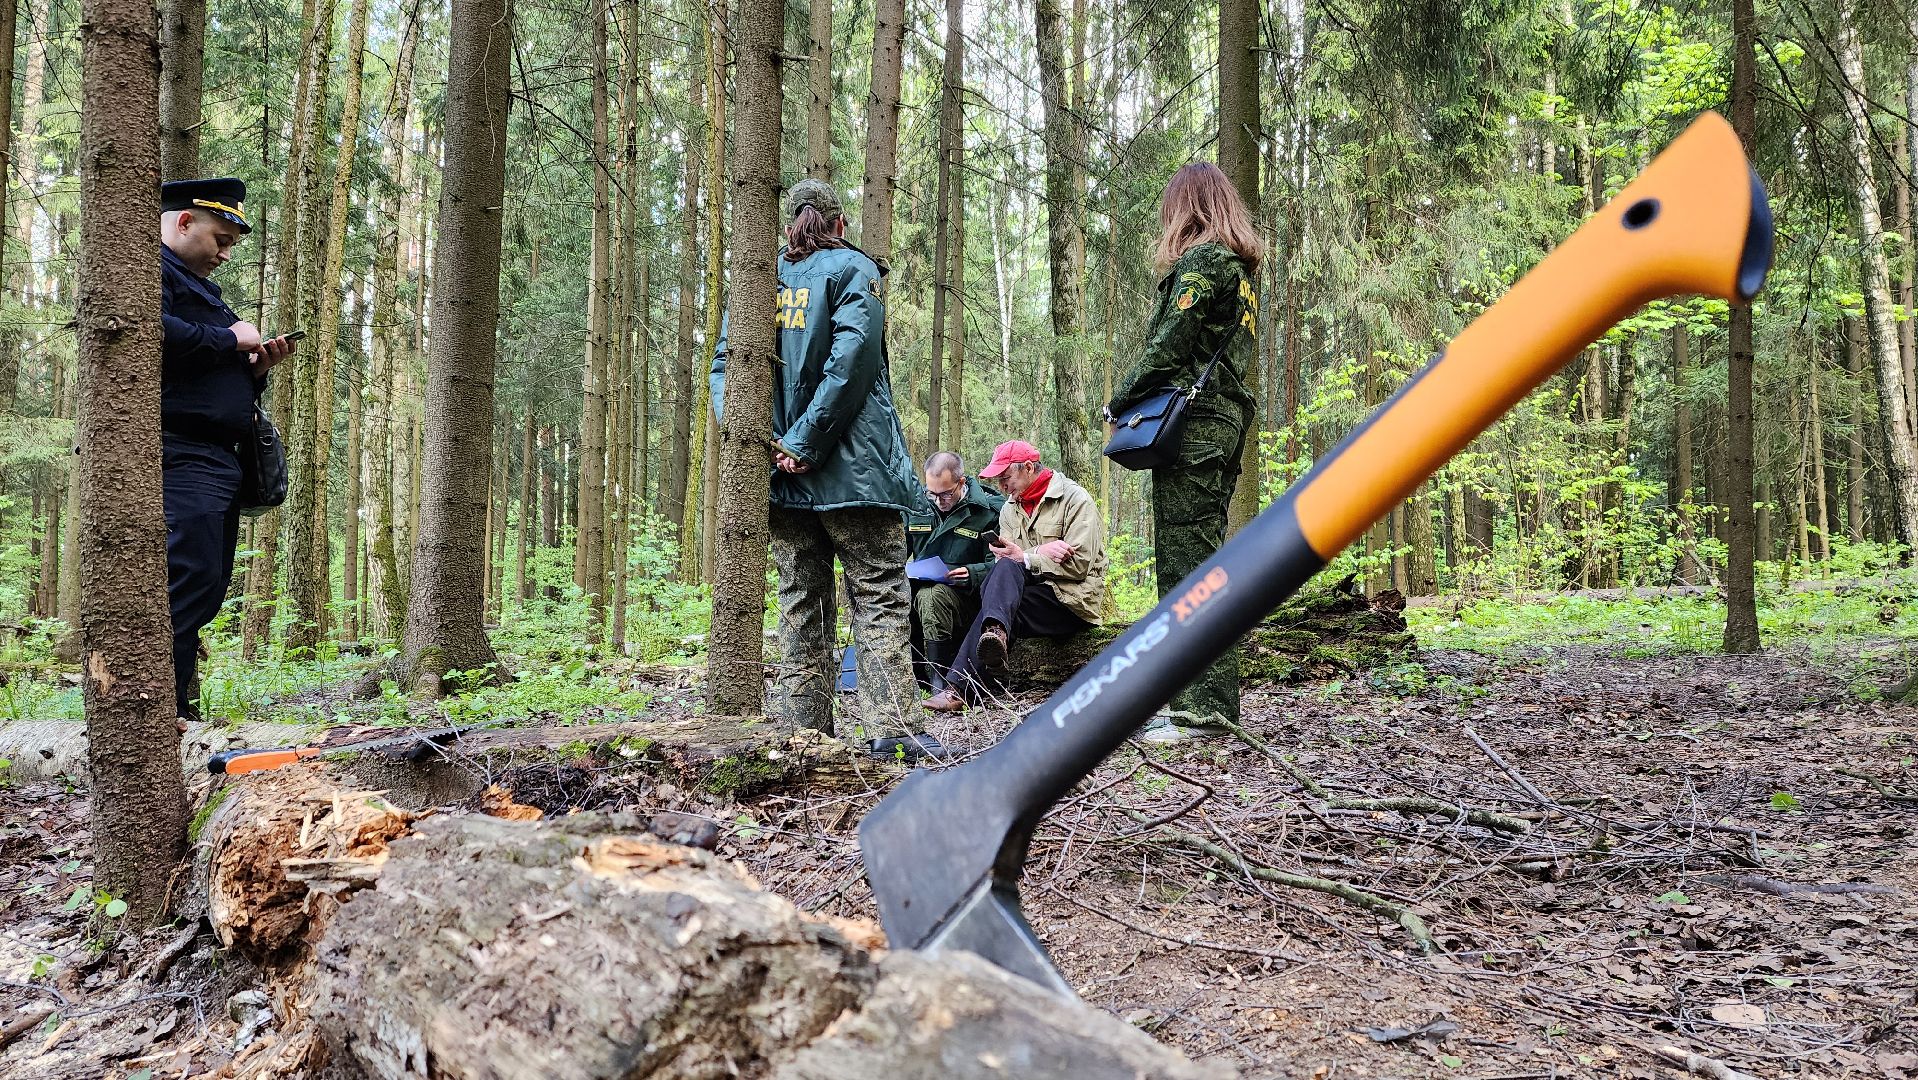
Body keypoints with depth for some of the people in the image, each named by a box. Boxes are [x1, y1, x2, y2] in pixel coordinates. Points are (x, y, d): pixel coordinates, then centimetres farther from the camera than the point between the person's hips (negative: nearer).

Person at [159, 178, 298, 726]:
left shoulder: (198, 287, 30)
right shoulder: (153, 269, -1)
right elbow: (156, 332, -23)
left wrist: (257, 367, 12)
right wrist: (230, 338, -10)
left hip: (219, 460, 10)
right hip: (181, 454, -10)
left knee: (208, 587, 7)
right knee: (190, 577, -18)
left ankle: (174, 707, 10)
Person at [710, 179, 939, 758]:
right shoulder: (852, 269, 1)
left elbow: (724, 363, 5)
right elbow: (849, 361, -13)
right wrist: (807, 443, -13)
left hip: (782, 472, 5)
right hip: (853, 468, -4)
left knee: (801, 601, 10)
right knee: (879, 594, -1)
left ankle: (801, 727, 10)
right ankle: (894, 726, -8)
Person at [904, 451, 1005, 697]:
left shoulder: (989, 510, -2)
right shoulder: (916, 505, 11)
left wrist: (972, 574, -23)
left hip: (964, 594, -4)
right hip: (918, 589, 4)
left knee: (932, 595, -38)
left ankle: (939, 681, -32)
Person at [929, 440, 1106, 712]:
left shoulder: (1075, 500, -4)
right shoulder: (1010, 509, 15)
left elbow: (1079, 564, -14)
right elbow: (1005, 563, 3)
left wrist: (1024, 557, -15)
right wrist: (1040, 552, -16)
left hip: (1074, 600, -6)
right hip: (1031, 592, 6)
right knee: (1005, 568, -22)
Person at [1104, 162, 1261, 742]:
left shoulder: (1200, 259, -7)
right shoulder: (1240, 265, 21)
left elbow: (1170, 343, -14)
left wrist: (1120, 400, -4)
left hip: (1190, 426, -10)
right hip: (1224, 422, 10)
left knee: (1186, 562, -9)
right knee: (1203, 559, 11)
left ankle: (1201, 708, -9)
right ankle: (1214, 703, 15)